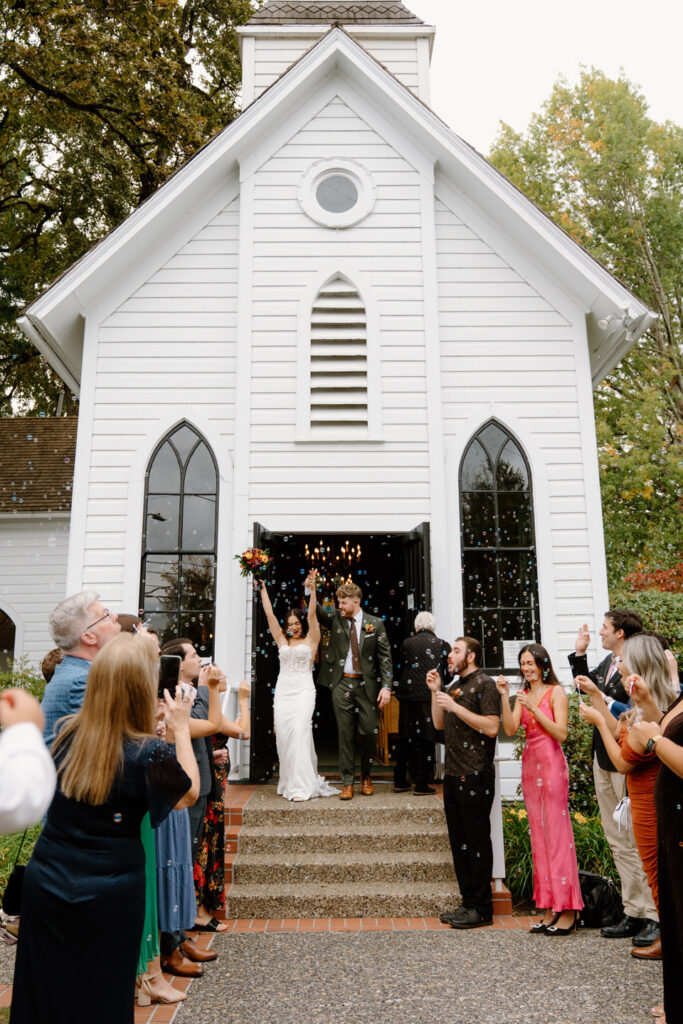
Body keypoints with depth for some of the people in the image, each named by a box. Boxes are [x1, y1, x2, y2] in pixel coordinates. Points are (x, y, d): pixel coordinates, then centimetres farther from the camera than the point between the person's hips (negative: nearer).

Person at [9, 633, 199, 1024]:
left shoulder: (67, 734, -10)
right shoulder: (148, 753, -22)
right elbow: (190, 794, -3)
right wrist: (182, 729, 1)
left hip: (45, 884, 4)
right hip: (109, 895, -3)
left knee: (44, 992, 21)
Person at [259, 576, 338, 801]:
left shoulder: (310, 640, 6)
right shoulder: (282, 641, 14)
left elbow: (312, 615, -4)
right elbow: (269, 614, 13)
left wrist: (312, 589, -11)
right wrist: (263, 589, 13)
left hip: (303, 690, -4)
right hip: (283, 690, 4)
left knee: (299, 731, -15)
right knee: (283, 735, 1)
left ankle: (302, 786, -15)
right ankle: (288, 782, 13)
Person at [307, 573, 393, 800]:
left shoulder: (375, 624, 0)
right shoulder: (335, 619, 7)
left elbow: (385, 657, -1)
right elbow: (316, 612, -5)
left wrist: (386, 686, -9)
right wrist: (310, 591, -23)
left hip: (366, 685, -1)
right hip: (341, 684, 1)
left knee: (370, 732, 3)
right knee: (345, 734, 4)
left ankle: (366, 776, 26)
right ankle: (347, 782, 13)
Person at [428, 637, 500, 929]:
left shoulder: (484, 684, -9)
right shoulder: (456, 686, 18)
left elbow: (491, 727, -19)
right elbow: (439, 724, 17)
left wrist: (455, 707, -19)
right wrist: (435, 692, 7)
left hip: (475, 776, -9)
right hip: (453, 774, 9)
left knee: (477, 841, -1)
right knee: (459, 840, 12)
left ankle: (482, 909, 8)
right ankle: (468, 902, 22)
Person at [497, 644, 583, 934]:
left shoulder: (556, 693, -3)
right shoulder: (523, 696, 14)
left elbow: (561, 733, -12)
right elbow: (510, 729, 1)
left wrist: (534, 709, -18)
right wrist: (505, 696, -6)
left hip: (551, 763, -6)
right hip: (529, 764, 7)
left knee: (557, 833, -5)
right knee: (539, 834, 8)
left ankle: (567, 911, 2)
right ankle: (550, 908, 15)